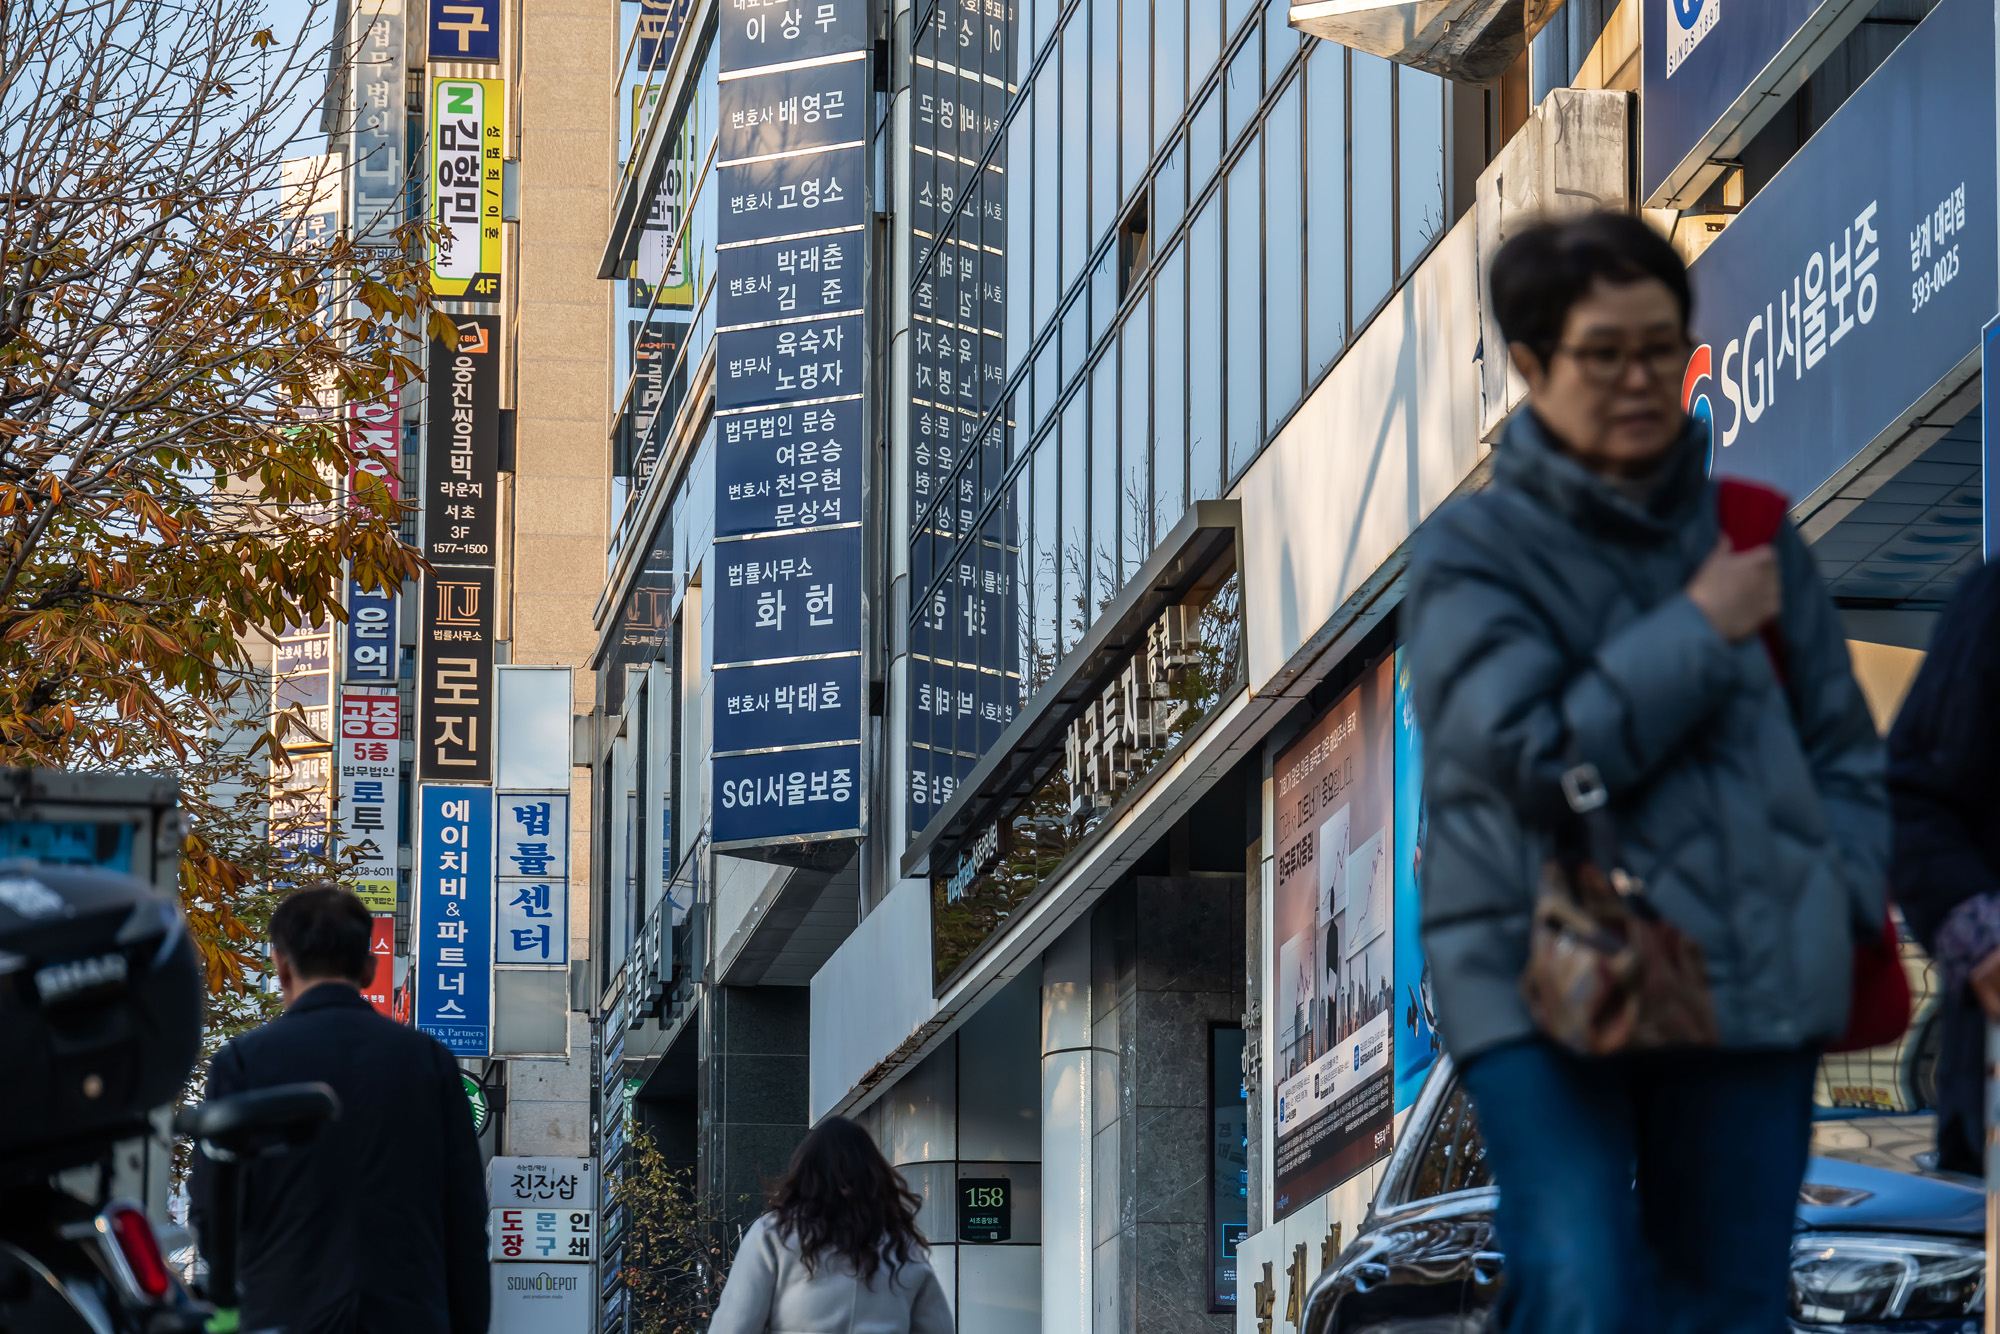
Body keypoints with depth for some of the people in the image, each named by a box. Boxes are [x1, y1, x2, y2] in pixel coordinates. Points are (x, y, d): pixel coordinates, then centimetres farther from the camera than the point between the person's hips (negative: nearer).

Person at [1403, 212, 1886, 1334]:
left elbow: (1844, 750, 19)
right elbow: (1536, 757, -13)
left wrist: (1842, 904, 3)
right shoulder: (1474, 554, 1)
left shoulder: (1751, 530, 13)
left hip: (1754, 986, 4)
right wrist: (1701, 629, -7)